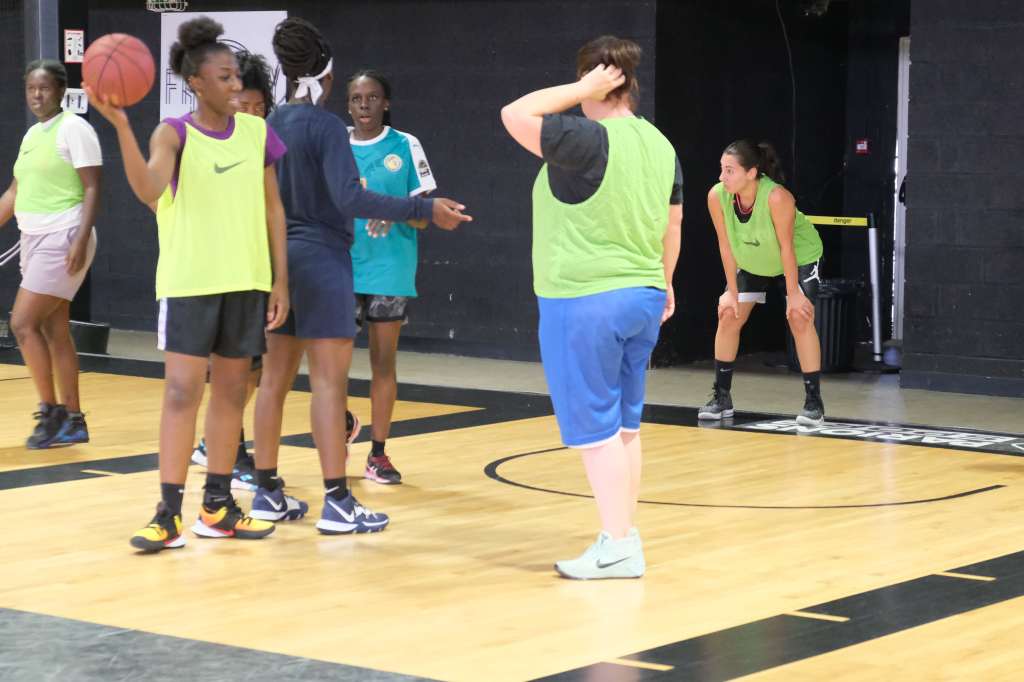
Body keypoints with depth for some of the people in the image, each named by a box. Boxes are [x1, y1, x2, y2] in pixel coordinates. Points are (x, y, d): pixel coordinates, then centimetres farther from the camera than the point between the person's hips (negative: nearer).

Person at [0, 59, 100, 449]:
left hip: (62, 239, -8)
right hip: (34, 240, 8)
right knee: (54, 332, 8)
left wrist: (81, 239, -22)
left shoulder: (73, 129, -8)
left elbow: (92, 188, -13)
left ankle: (51, 411, -2)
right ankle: (73, 421, 13)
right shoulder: (32, 135, 16)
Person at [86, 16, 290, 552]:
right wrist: (119, 124, -37)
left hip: (246, 282, 4)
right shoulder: (174, 133, -7)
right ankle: (169, 513, -6)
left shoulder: (257, 133, 5)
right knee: (181, 392, -8)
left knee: (231, 390, 9)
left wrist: (281, 279, 5)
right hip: (189, 282, -4)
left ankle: (217, 506, 18)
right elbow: (148, 190, -26)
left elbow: (272, 209, 10)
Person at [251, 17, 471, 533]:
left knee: (275, 378, 11)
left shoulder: (271, 124, 8)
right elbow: (349, 198, -23)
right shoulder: (325, 125, -14)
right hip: (321, 258, -8)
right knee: (329, 381, -6)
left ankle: (267, 492, 16)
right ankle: (336, 503, -7)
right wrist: (424, 210, -22)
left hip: (281, 256, 8)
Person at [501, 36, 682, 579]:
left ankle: (617, 546, 0)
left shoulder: (589, 141, -18)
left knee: (594, 430, -1)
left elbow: (515, 115, -16)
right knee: (624, 426, 15)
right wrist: (665, 283, 27)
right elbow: (672, 224, 15)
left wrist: (583, 91, -11)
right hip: (642, 298, 8)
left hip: (584, 303, -8)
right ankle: (624, 532, 20)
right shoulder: (661, 146, 6)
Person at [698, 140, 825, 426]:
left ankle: (814, 403, -10)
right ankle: (721, 397, 12)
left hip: (799, 258, -5)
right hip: (752, 263, 5)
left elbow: (786, 247, -29)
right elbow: (726, 246, -14)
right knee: (728, 317, 0)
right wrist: (732, 292, -10)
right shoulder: (717, 196, -26)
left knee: (799, 319, -17)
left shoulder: (777, 198, -39)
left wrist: (793, 293, -22)